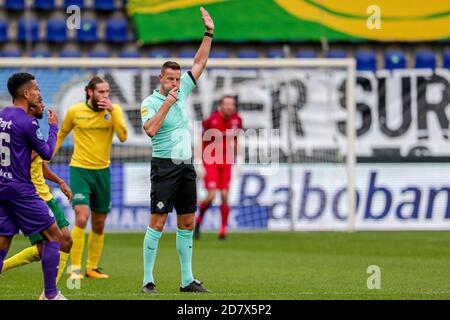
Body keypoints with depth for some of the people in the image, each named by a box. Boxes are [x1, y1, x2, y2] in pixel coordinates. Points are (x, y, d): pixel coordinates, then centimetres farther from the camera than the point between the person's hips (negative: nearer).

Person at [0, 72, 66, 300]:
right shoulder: (27, 123, -15)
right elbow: (47, 153, -6)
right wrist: (53, 127, 7)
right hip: (21, 189, -8)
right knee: (53, 235, 3)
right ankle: (50, 294, 0)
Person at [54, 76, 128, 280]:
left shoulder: (114, 110, -1)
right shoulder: (75, 111, -3)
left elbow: (123, 136, -16)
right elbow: (61, 134, 13)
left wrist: (112, 111, -21)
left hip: (102, 171, 3)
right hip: (80, 169, -3)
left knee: (99, 224, 10)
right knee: (82, 218, -18)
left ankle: (92, 267, 24)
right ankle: (75, 268, -12)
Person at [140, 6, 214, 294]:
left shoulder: (182, 92, 10)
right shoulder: (150, 102, -7)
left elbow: (200, 63, 13)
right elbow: (151, 130, -24)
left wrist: (209, 34, 4)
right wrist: (167, 103, -21)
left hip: (187, 166, 6)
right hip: (165, 166, -6)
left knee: (187, 223, 7)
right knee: (158, 222, -9)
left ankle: (187, 280, 11)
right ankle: (148, 280, -6)